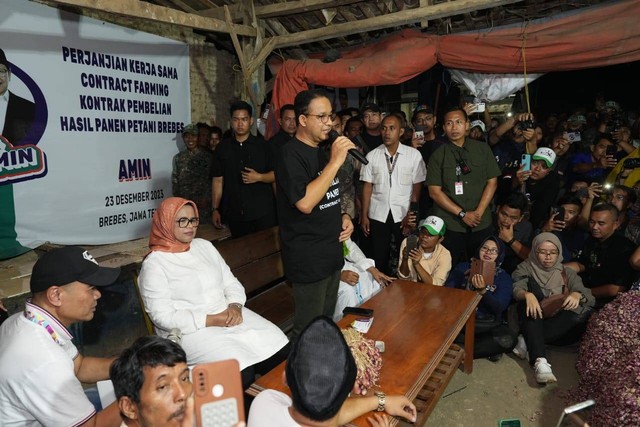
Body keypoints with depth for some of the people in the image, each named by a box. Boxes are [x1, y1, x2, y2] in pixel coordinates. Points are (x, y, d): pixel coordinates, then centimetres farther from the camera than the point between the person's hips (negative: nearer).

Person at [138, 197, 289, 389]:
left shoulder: (204, 246, 12)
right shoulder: (154, 264, -7)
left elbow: (231, 283, 13)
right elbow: (163, 316, -13)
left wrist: (235, 306, -9)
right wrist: (211, 320, -18)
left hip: (230, 317, 6)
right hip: (191, 330, -6)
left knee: (280, 351, -11)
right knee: (241, 374, -27)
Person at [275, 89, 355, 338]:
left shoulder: (322, 151, 14)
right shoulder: (291, 154, -14)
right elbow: (305, 203, -27)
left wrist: (343, 216, 5)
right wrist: (335, 161, -24)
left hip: (332, 253, 9)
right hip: (308, 259, -9)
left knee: (327, 324, 20)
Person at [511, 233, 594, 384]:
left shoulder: (567, 273, 15)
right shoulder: (526, 268, 9)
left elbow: (585, 292, -3)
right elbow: (516, 289, -11)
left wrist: (577, 295, -28)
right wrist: (527, 295, -35)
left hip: (558, 324, 2)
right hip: (531, 322, -1)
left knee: (583, 311, -25)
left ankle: (527, 342, -28)